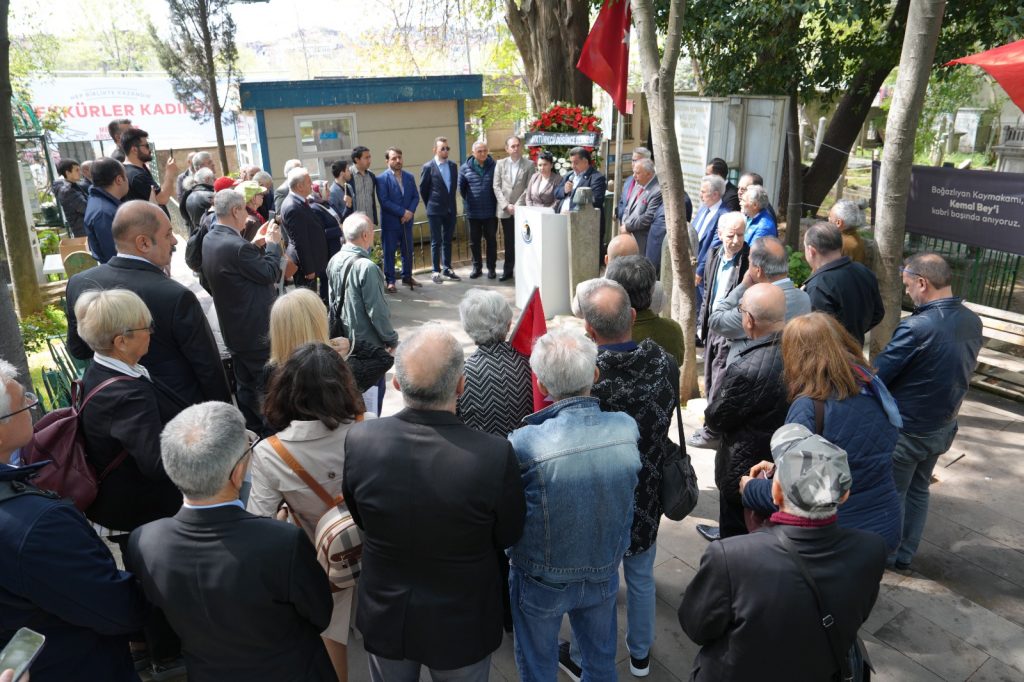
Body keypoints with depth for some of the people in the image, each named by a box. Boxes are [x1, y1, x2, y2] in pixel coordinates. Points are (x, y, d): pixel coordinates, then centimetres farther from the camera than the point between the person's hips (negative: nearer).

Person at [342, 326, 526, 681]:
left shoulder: (358, 440, -24)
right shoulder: (496, 455, -32)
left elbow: (360, 518, -5)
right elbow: (508, 536, -12)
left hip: (385, 616, 2)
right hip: (461, 625, -1)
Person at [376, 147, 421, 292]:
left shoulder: (409, 177, 8)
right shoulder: (382, 179, -8)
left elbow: (416, 196, 8)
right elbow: (384, 201, -15)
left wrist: (410, 212, -10)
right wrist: (403, 212, -17)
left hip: (407, 221, 5)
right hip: (390, 222, -5)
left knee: (408, 250, 12)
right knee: (389, 252, 2)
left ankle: (407, 277, 26)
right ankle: (390, 281, 10)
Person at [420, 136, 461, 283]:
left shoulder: (453, 166, 6)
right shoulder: (428, 167, -8)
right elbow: (423, 189, 0)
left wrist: (451, 203, 14)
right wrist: (430, 205, 6)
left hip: (450, 209, 4)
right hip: (435, 210, -4)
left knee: (447, 241, 11)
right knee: (436, 242, 1)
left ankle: (447, 269, 19)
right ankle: (436, 271, 7)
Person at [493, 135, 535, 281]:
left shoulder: (529, 165, 1)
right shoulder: (500, 164, 7)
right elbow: (497, 187, 3)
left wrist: (518, 205, -13)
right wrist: (506, 205, -8)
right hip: (505, 210, 2)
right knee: (509, 242, 8)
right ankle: (508, 270, 15)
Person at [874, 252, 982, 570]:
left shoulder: (916, 328, -31)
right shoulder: (972, 322, -5)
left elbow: (875, 376, -23)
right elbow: (964, 368, 9)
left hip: (906, 431, -7)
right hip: (943, 427, 7)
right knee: (918, 490, 23)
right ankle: (905, 555, 37)